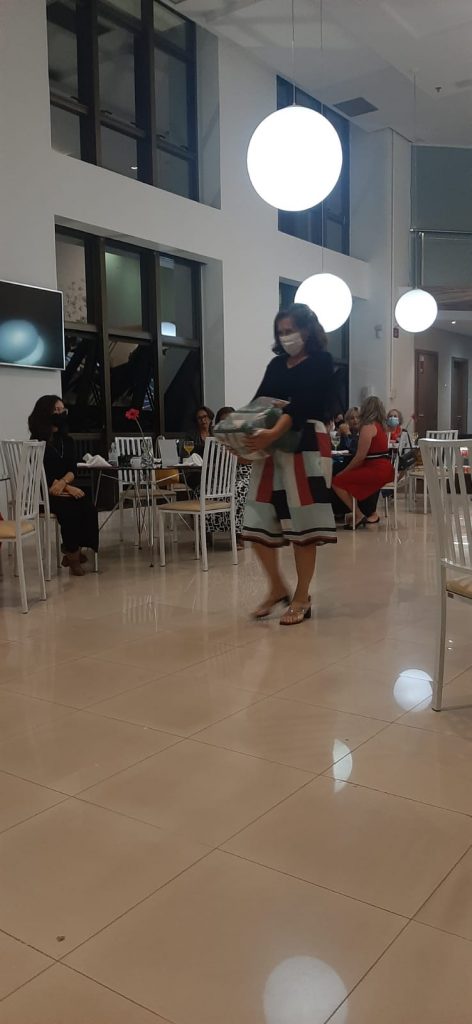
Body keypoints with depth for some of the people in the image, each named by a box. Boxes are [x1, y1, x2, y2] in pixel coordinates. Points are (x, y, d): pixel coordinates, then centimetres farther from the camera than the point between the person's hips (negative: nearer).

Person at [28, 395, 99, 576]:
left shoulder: (66, 440, 13)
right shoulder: (37, 441, -4)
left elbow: (73, 469, 5)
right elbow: (42, 474, -11)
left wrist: (63, 482, -18)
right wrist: (68, 488, -19)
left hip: (65, 489, 5)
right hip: (43, 492, -5)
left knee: (88, 508, -24)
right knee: (70, 510, -32)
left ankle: (74, 551, -13)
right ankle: (73, 554, -16)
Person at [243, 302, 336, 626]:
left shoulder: (321, 361, -1)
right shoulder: (276, 365, 18)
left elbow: (303, 404, -17)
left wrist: (274, 433, -32)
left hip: (306, 447, -6)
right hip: (271, 448, 6)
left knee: (302, 524, -1)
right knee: (258, 524, 3)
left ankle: (302, 598, 12)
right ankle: (277, 587, 23)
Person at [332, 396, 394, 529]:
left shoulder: (368, 427, -11)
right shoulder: (381, 426, 17)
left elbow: (360, 456, -15)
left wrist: (344, 471, -2)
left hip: (376, 470, -10)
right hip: (385, 469, 10)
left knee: (337, 482, -7)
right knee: (346, 478, 23)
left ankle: (359, 515, -7)